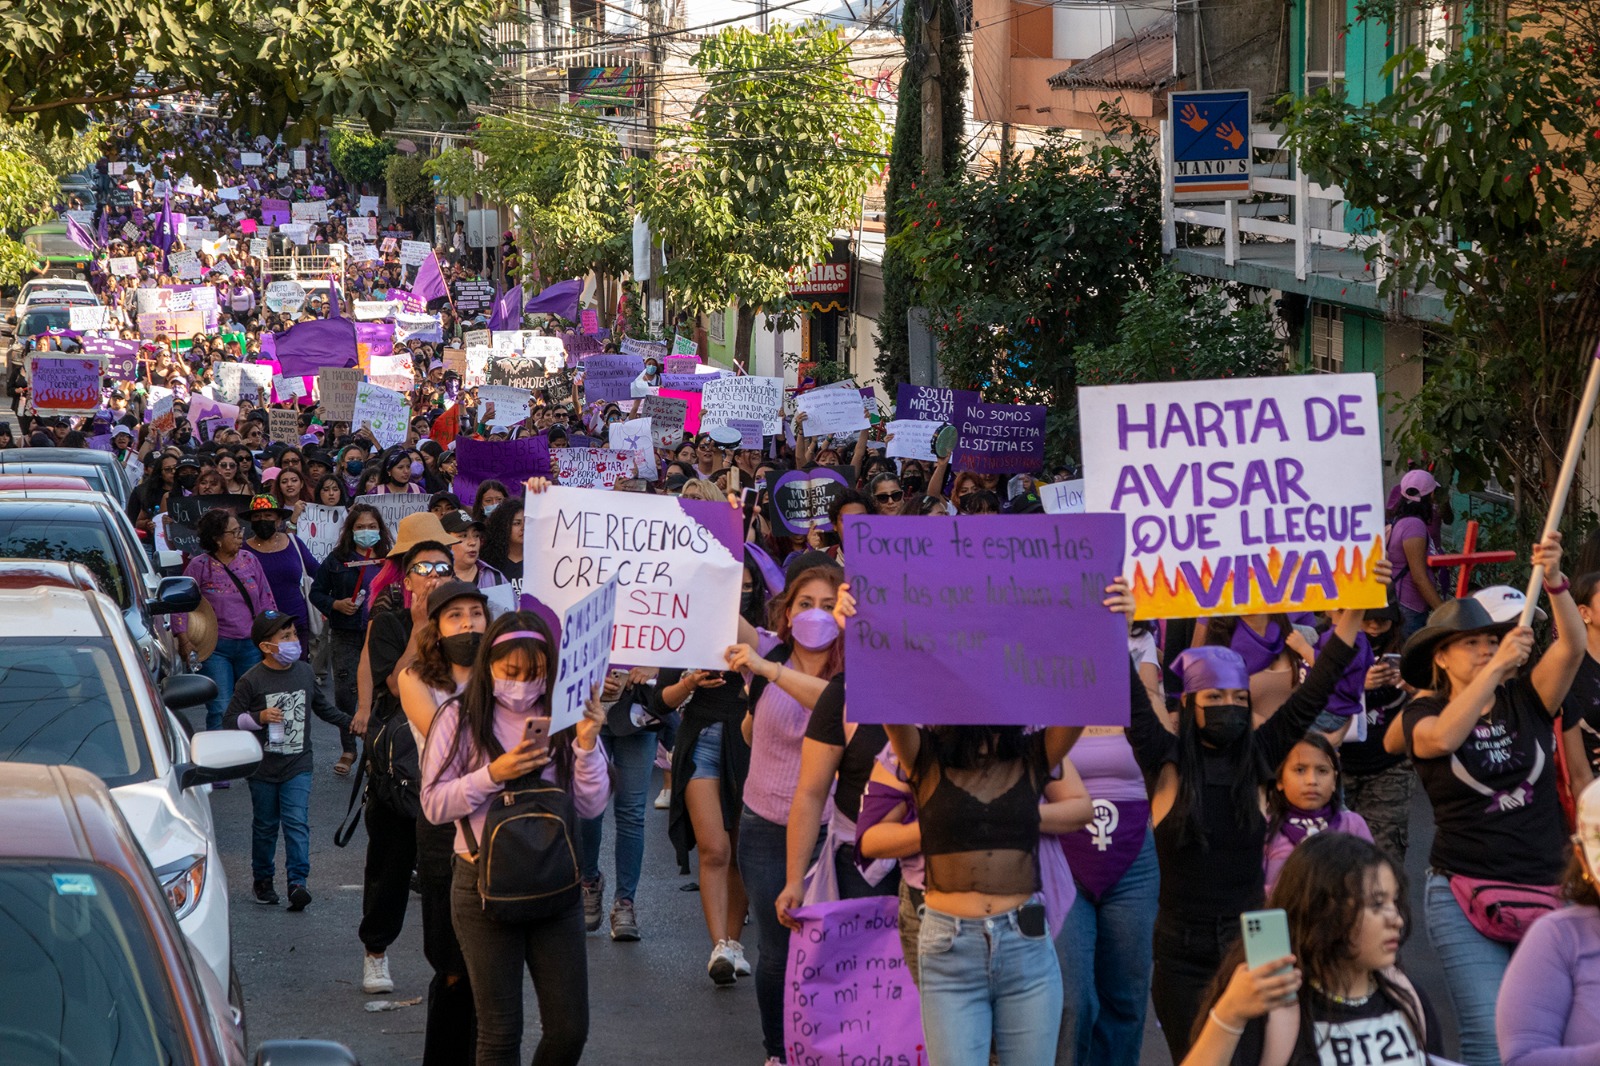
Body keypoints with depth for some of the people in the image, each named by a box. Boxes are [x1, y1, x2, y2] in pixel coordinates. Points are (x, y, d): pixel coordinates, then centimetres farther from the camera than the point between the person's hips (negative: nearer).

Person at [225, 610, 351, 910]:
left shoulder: (305, 672, 5)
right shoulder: (252, 680, -10)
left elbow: (322, 706, 22)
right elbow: (230, 719, -7)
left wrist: (351, 722, 23)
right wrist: (259, 717, -21)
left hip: (298, 765, 2)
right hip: (263, 769, -2)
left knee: (297, 823, -10)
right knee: (265, 825, 11)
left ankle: (298, 882, -13)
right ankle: (263, 880, 26)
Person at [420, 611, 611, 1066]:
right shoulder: (461, 719, -2)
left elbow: (591, 806, 2)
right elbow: (434, 805, -5)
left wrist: (586, 743, -12)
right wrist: (493, 775, -16)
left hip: (556, 887, 2)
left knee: (569, 1029, 3)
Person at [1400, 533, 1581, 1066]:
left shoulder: (1525, 699, 6)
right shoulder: (1425, 713, 2)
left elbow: (1571, 647, -10)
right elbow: (1443, 737, -21)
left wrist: (1553, 580, -26)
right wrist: (1497, 667, -29)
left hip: (1546, 890, 2)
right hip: (1466, 895, -2)